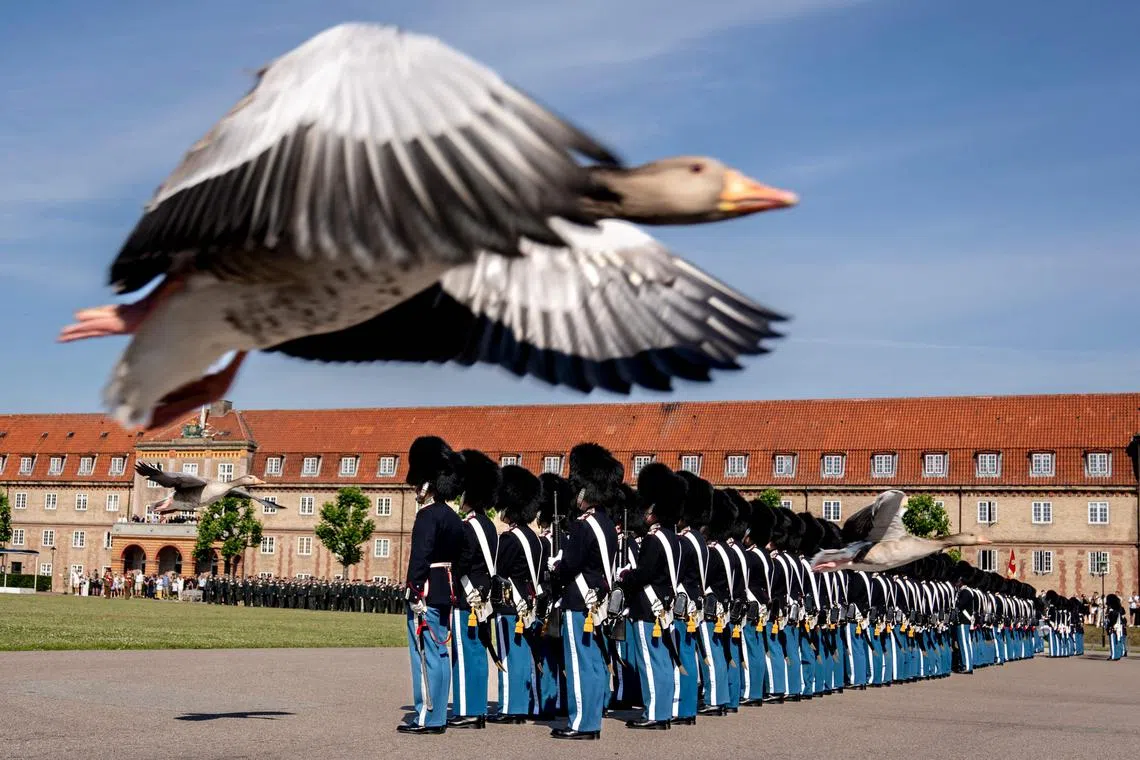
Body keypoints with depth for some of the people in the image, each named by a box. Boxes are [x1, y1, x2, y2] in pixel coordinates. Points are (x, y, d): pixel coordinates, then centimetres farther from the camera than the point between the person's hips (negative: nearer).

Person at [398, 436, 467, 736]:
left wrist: (414, 593, -22)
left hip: (427, 591, -10)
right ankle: (438, 716, 17)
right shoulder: (452, 517, 15)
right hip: (445, 592, 10)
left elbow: (420, 557, -21)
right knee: (439, 654, 12)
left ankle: (427, 719, -3)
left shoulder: (427, 516, -14)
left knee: (425, 655, -6)